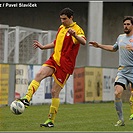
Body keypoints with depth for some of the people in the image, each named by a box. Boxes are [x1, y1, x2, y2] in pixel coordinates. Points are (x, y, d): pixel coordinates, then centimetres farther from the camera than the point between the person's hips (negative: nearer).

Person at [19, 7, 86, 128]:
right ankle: (27, 98, -34)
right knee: (39, 74, -22)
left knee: (55, 92, -5)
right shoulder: (61, 28, 16)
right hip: (54, 59, 6)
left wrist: (75, 35, -48)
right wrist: (43, 47, 24)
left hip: (65, 65, -6)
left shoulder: (77, 29, -9)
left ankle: (51, 120, 5)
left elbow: (83, 42, -30)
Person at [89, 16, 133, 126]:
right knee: (117, 92, -15)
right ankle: (121, 119, -7)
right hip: (122, 71, 4)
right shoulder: (121, 37, 15)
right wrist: (99, 45, 32)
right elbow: (113, 48, 34)